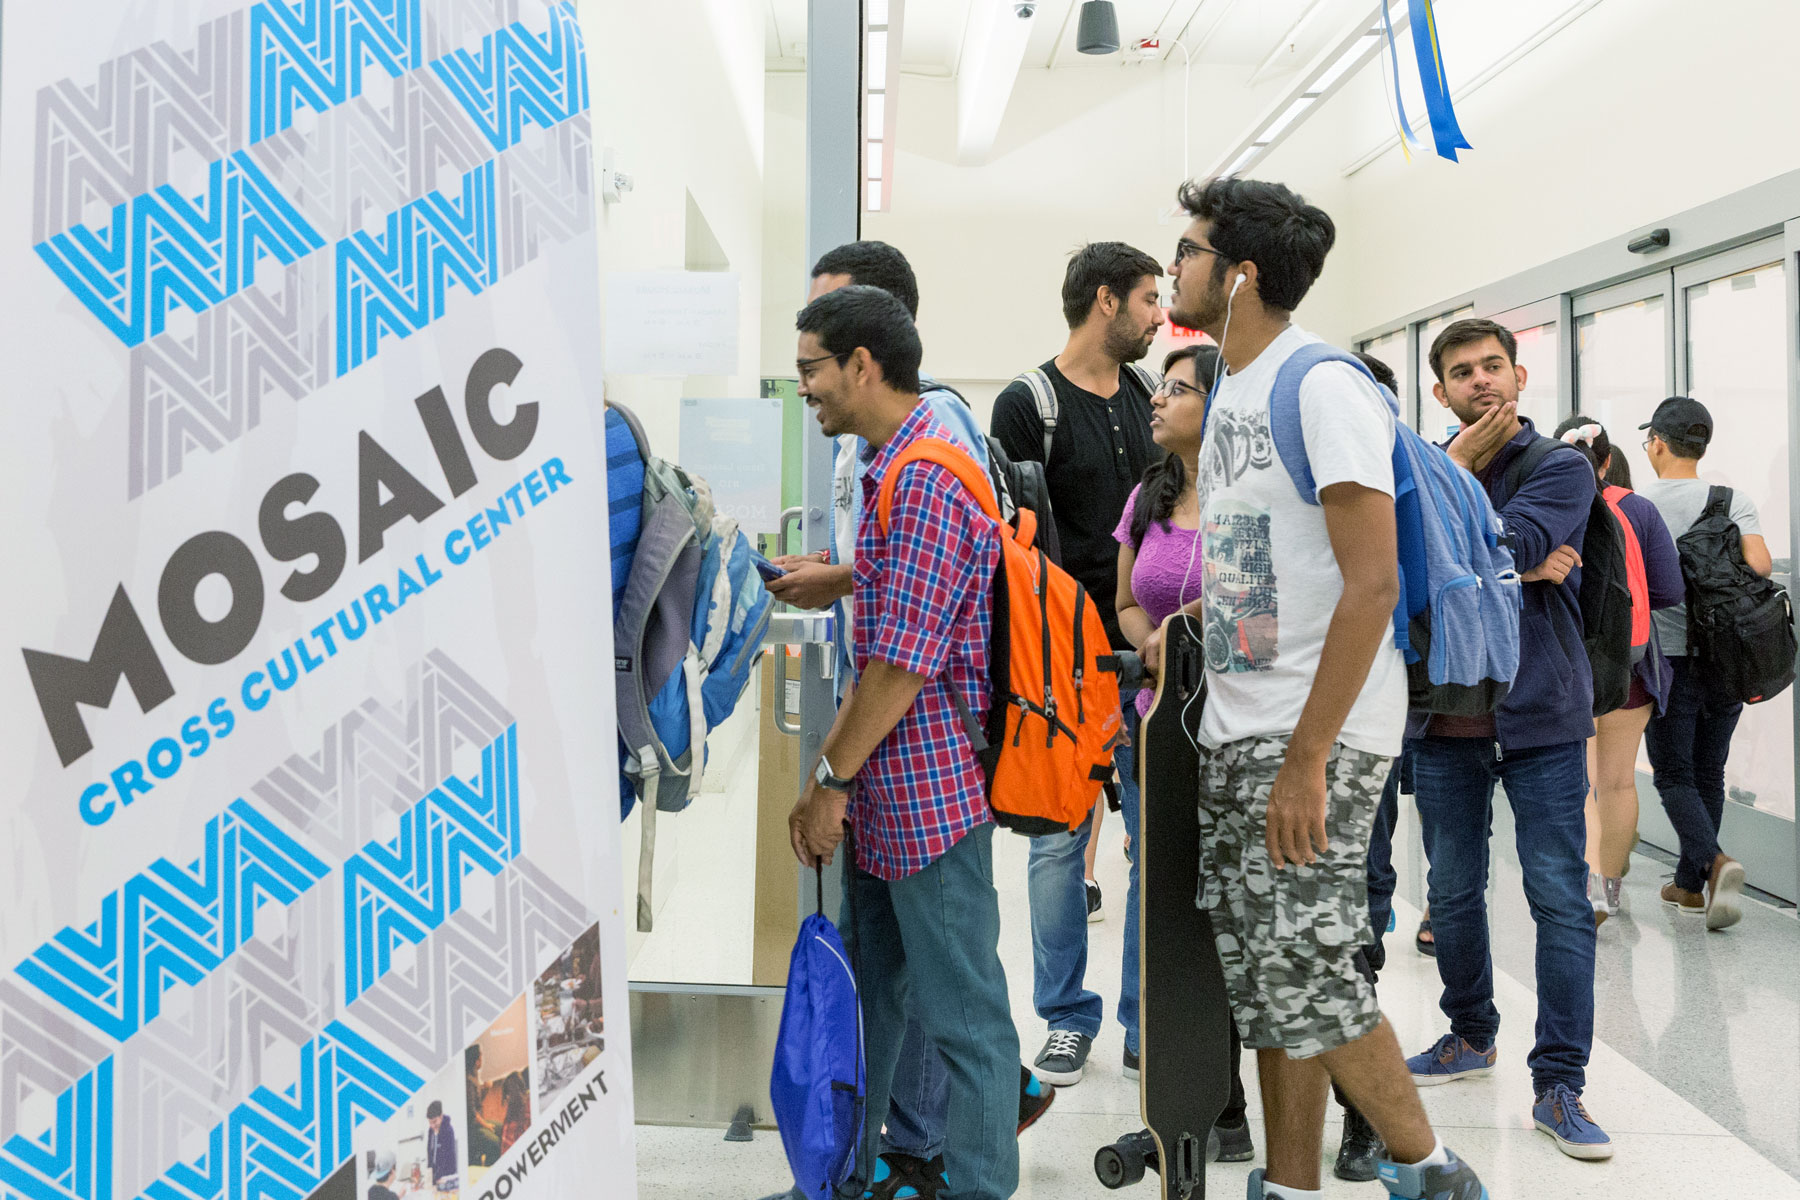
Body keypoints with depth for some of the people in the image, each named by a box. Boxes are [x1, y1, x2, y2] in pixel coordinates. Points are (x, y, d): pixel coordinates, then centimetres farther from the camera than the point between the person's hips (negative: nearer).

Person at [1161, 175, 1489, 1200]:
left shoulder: (1325, 388, -14)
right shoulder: (1231, 392, 15)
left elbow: (1372, 584, -20)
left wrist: (1308, 759, -22)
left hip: (1318, 734, -9)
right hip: (1234, 730, 9)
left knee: (1308, 980, -6)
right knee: (1262, 979, 11)